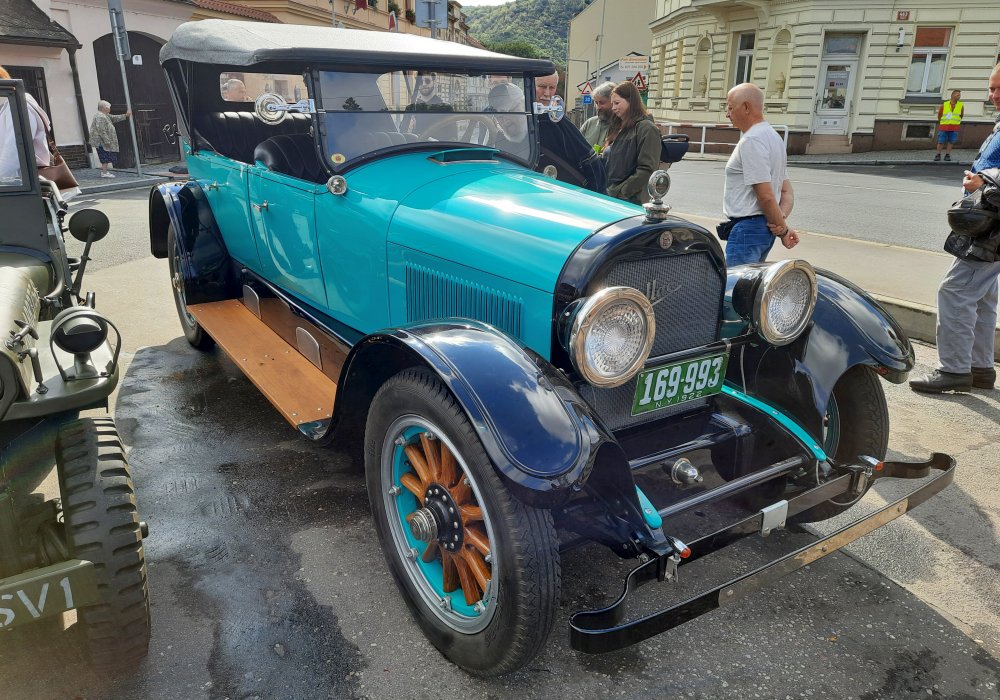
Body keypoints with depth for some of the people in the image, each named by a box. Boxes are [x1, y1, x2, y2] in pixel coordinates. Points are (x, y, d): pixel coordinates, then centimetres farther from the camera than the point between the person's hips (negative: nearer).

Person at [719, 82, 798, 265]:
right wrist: (782, 218, -1)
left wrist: (783, 229, -10)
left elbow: (766, 196, -20)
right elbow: (787, 192, 16)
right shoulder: (773, 136, 18)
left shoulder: (751, 140, -15)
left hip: (747, 228, -11)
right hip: (765, 227, 11)